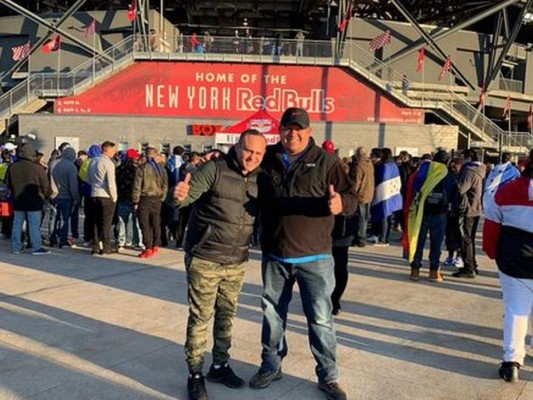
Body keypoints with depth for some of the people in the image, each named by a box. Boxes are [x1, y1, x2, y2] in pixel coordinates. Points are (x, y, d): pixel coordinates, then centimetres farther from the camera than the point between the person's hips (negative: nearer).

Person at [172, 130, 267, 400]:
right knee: (200, 317, 3)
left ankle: (220, 366, 34)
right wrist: (180, 196, -43)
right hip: (204, 259, -5)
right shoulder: (215, 169, -12)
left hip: (237, 262, 6)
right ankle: (195, 375, 17)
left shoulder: (259, 179, 5)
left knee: (227, 315, 17)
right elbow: (189, 193, -22)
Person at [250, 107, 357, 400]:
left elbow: (351, 197, -8)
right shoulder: (267, 159, 3)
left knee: (320, 319, 5)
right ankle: (271, 366, 37)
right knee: (272, 315, 17)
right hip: (274, 256, 3)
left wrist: (340, 203, -30)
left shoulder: (326, 162, -5)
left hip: (314, 257, -3)